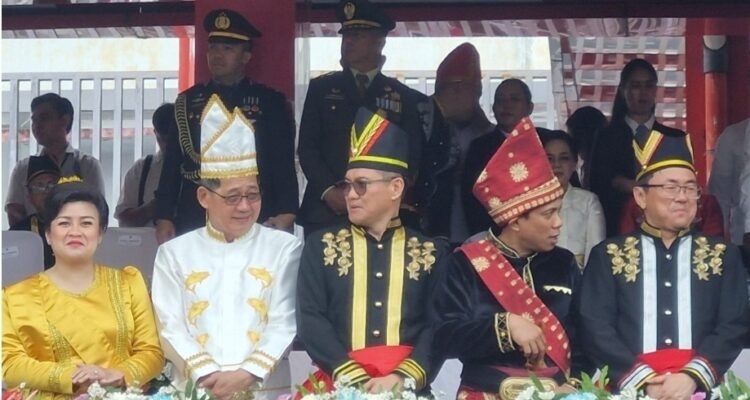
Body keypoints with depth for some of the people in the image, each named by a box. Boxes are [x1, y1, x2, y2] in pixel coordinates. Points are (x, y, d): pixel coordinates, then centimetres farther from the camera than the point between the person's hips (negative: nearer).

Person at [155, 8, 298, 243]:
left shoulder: (271, 102, 5)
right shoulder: (187, 102, 12)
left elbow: (284, 165, 0)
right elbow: (172, 165, 10)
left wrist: (285, 213, -12)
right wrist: (164, 217, 2)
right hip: (194, 223, 2)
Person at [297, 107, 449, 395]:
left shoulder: (431, 253, 10)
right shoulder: (321, 246, 11)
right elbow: (310, 318, 2)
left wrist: (403, 378, -14)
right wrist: (353, 379, -11)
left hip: (405, 388, 0)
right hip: (340, 386, 0)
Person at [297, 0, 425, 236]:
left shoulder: (405, 97, 9)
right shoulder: (321, 88, 11)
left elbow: (411, 156, 5)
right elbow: (307, 146, 5)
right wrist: (328, 191, -9)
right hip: (325, 211, 1)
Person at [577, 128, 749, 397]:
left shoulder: (722, 255, 13)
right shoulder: (608, 256, 10)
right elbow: (595, 328, 1)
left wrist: (692, 377, -12)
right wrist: (643, 380, -13)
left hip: (699, 389, 1)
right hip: (630, 389, -1)